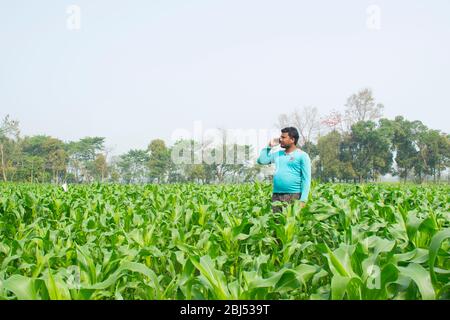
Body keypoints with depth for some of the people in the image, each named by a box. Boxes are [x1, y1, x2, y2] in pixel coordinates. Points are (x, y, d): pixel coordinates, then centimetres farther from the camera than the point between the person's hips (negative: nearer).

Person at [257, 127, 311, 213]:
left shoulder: (302, 156, -1)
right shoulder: (277, 154, 17)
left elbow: (306, 179, -7)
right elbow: (261, 160, 16)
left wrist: (303, 200, -15)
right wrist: (269, 146, 11)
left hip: (294, 196, -6)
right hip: (276, 196, 6)